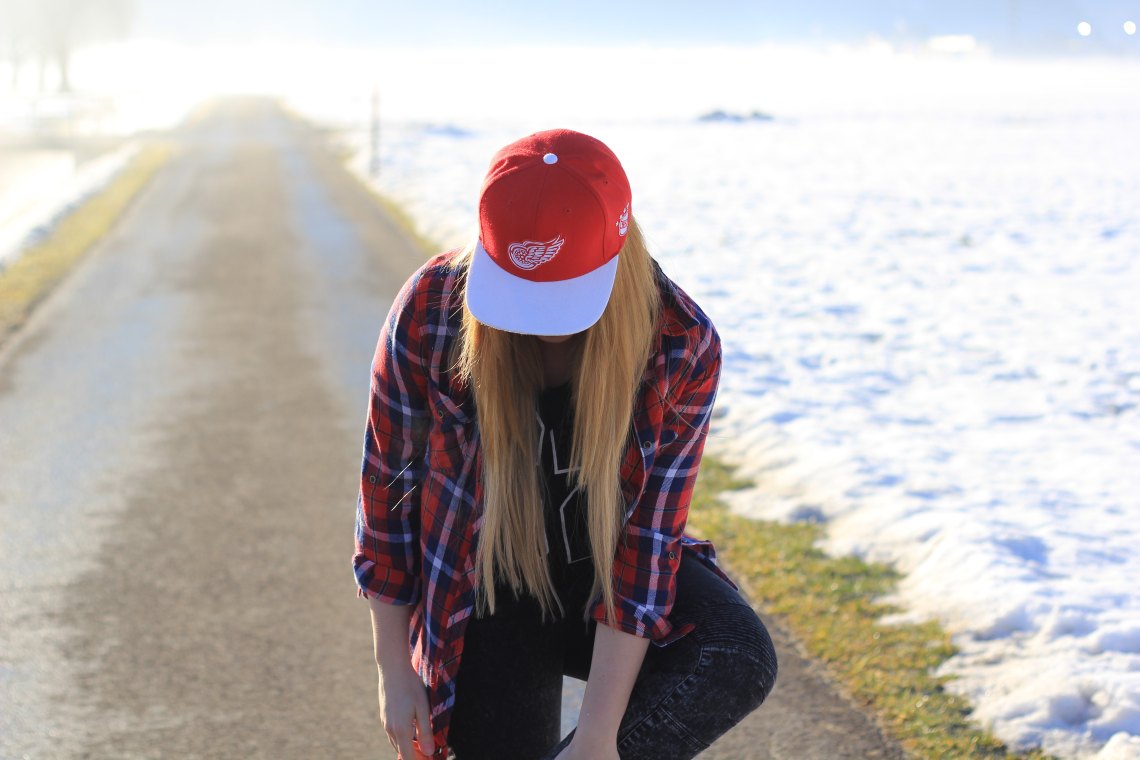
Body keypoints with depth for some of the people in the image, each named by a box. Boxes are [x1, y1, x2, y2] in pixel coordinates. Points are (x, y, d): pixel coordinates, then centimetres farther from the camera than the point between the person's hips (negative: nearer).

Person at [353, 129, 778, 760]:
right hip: (487, 590, 0)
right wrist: (395, 672, -6)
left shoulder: (682, 347, -21)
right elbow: (388, 483, -8)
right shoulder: (430, 311, -21)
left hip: (606, 574, 0)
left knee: (741, 663, -28)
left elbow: (646, 537, -21)